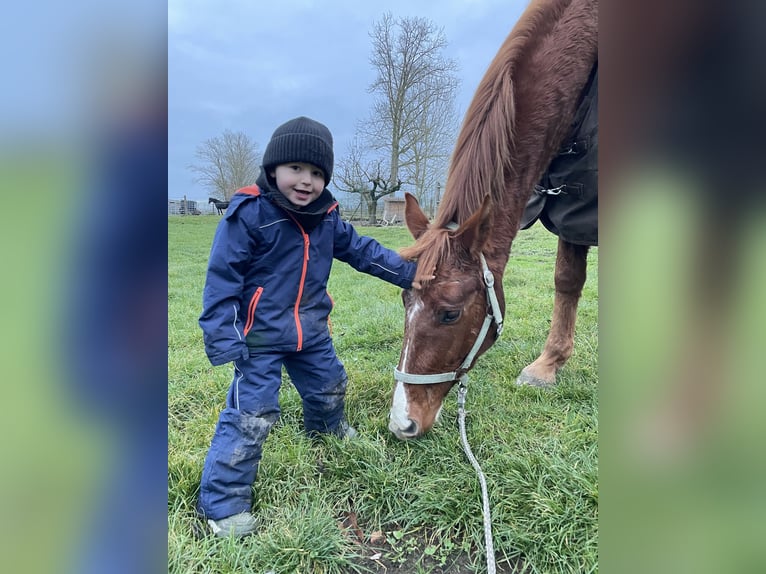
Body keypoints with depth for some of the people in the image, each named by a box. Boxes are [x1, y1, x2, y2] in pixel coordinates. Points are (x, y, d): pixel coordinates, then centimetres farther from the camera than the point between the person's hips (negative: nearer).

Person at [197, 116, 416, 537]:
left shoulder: (326, 216, 0)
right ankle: (222, 502, 14)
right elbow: (222, 280, -18)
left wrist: (407, 272, 9)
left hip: (312, 331, 7)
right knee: (251, 416, -4)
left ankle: (327, 428, 60)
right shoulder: (248, 214, -18)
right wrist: (224, 341, -22)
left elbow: (360, 250, 12)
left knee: (330, 388, 26)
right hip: (261, 336, -6)